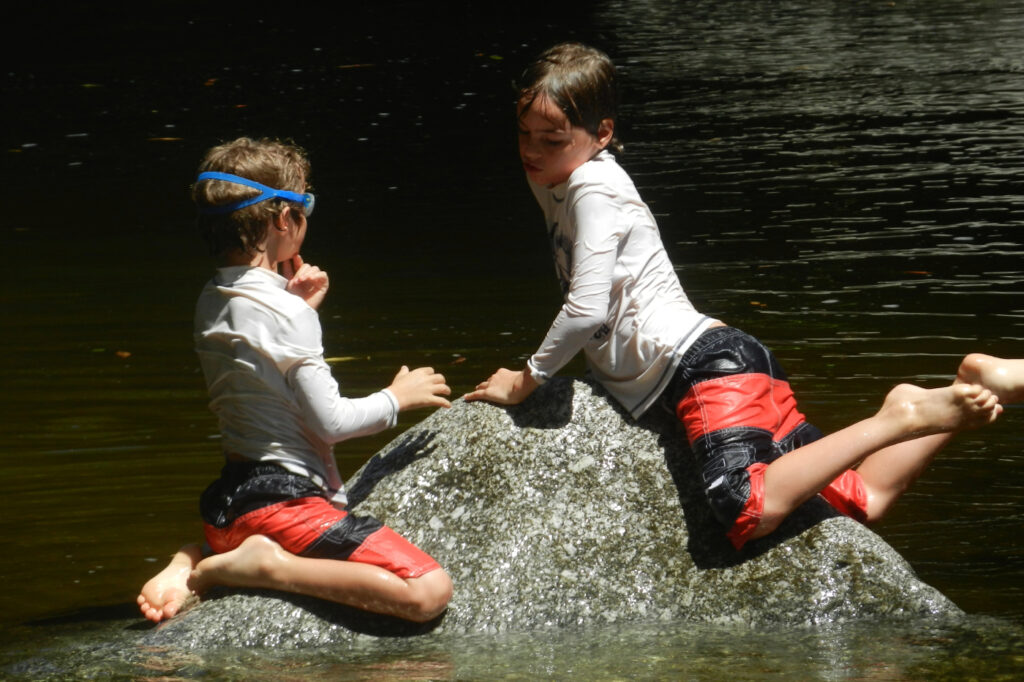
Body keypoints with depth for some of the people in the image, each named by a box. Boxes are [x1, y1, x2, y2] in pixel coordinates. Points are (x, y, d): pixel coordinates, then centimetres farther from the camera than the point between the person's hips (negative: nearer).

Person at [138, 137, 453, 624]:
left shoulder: (212, 302, 10)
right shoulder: (288, 312, -15)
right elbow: (330, 422, -13)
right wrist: (397, 397, 4)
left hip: (226, 502, 9)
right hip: (283, 503, -9)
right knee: (429, 591, -20)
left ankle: (198, 564, 14)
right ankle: (268, 566, -18)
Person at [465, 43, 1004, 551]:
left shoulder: (593, 189, -10)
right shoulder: (552, 184, 20)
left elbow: (586, 311, -17)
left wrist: (525, 381, -5)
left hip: (706, 362, -10)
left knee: (750, 512, -33)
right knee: (858, 503, 5)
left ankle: (895, 423, -23)